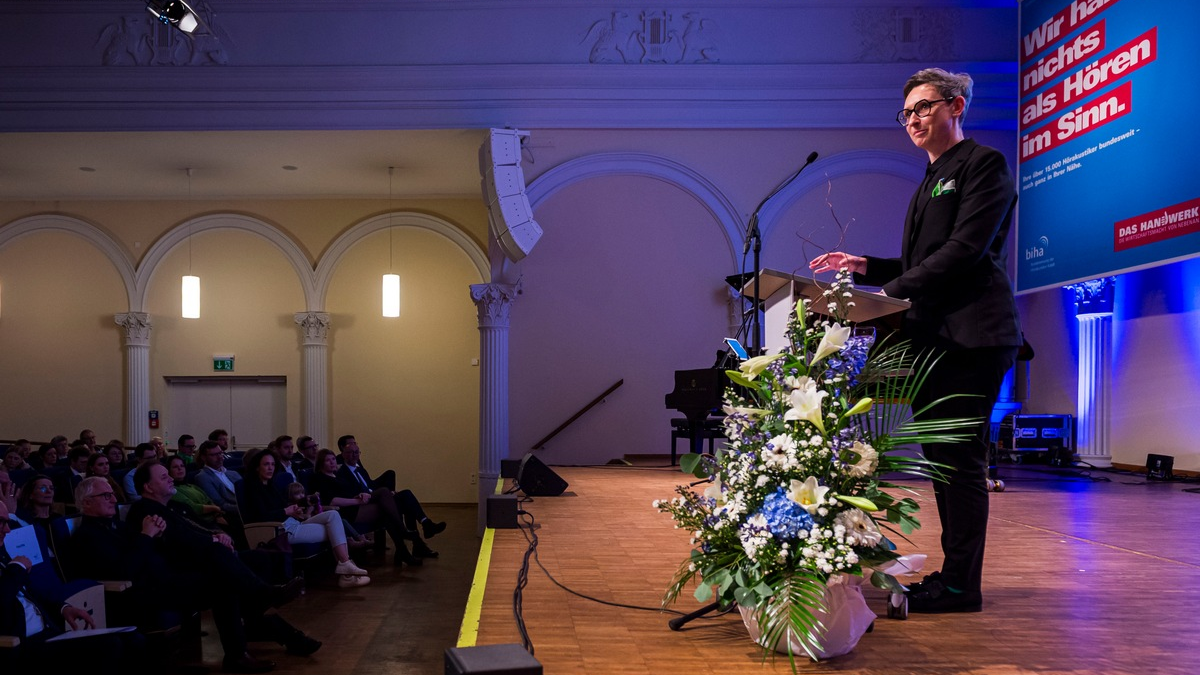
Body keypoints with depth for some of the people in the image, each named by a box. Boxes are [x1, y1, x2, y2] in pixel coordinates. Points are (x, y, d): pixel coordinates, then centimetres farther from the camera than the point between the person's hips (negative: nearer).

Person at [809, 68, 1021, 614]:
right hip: (933, 339, 9)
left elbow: (965, 250, -16)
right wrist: (865, 267, 9)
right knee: (943, 460, 11)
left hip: (969, 337, -9)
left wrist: (891, 292, -18)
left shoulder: (983, 163, -4)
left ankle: (960, 584, -1)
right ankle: (953, 577, 19)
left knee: (960, 459, -7)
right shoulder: (932, 180, 24)